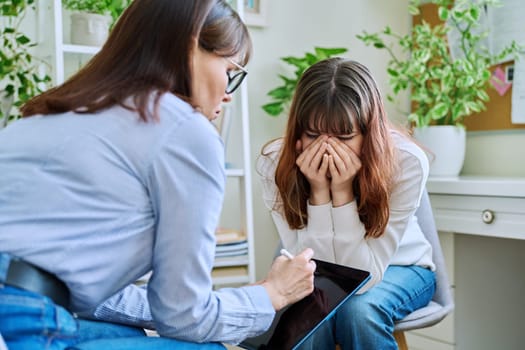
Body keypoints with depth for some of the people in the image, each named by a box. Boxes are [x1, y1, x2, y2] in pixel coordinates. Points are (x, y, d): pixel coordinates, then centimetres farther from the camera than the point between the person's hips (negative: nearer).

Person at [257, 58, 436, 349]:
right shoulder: (276, 163, -25)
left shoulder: (406, 162, -29)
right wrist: (319, 192, -36)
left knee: (359, 308, -32)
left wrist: (342, 192, -38)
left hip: (398, 268, 0)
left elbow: (362, 276, -28)